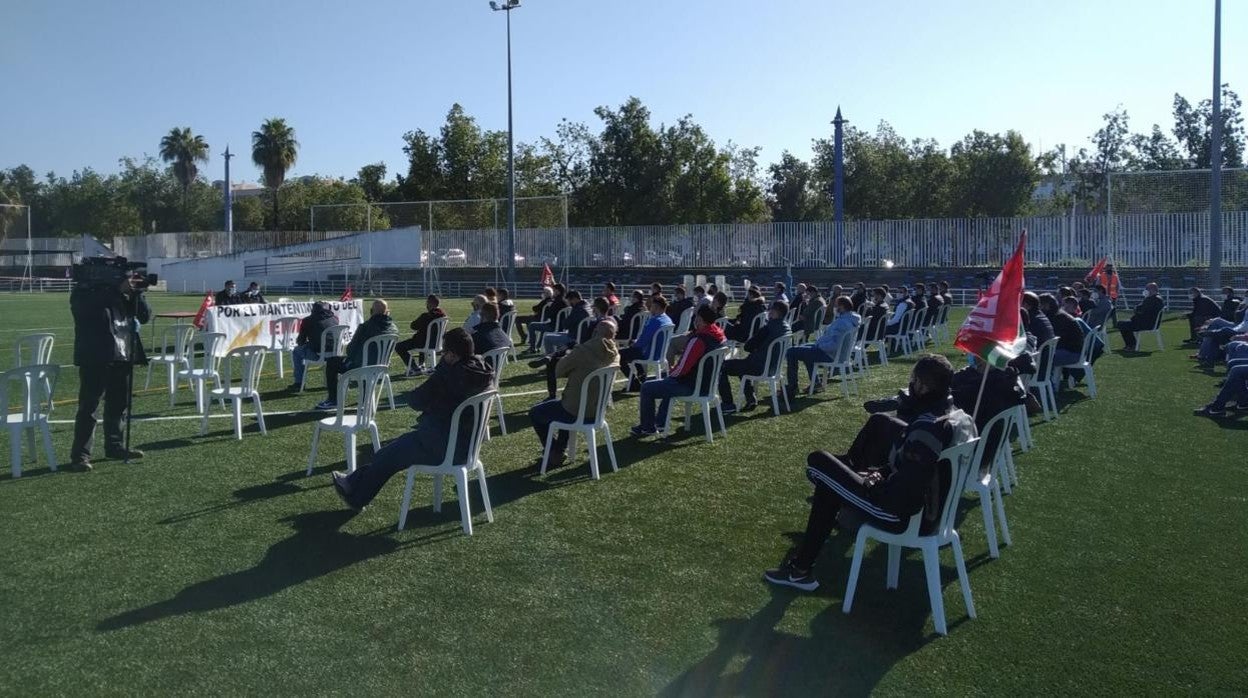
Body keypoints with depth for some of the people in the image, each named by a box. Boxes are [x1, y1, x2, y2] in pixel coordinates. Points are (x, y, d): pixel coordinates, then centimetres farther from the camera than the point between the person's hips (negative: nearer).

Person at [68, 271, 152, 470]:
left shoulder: (123, 295, 13)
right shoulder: (83, 291, -3)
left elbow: (145, 316, 7)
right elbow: (89, 306, -26)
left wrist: (137, 293, -7)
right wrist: (118, 289, -28)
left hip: (121, 357, 6)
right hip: (95, 358, -6)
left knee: (118, 405, 13)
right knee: (88, 406, -5)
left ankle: (115, 446, 25)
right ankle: (80, 454, -3)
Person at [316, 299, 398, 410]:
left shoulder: (365, 326, -22)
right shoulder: (394, 329, -6)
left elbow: (351, 349, -12)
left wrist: (348, 348, 13)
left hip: (361, 367, -6)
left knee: (331, 362, 16)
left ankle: (333, 401, 20)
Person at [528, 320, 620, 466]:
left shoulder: (582, 351, -25)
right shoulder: (614, 354, -3)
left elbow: (558, 372, -10)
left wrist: (567, 356, 6)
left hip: (576, 413, -7)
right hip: (597, 412, 7)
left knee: (534, 413, 18)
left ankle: (555, 454, 23)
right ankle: (561, 448, 41)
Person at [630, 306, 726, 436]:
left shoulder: (699, 340, -26)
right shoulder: (719, 337, 1)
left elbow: (682, 368, -24)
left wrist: (671, 372, -1)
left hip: (693, 386, -9)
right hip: (708, 384, 9)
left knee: (647, 388, 4)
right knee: (668, 382, 35)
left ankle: (647, 427, 16)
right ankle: (660, 421, 37)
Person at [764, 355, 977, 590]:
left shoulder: (927, 427, -32)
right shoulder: (957, 414, -4)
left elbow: (901, 496, -34)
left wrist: (871, 484, -14)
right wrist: (883, 472, 5)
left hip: (907, 516, -9)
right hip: (933, 505, 9)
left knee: (819, 463, 5)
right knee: (880, 423, 22)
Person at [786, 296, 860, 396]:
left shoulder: (841, 322, -27)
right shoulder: (853, 319, 5)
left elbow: (833, 345, -34)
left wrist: (818, 346, -18)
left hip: (829, 355, -11)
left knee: (791, 352, -5)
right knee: (805, 348, 34)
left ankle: (792, 387, 3)